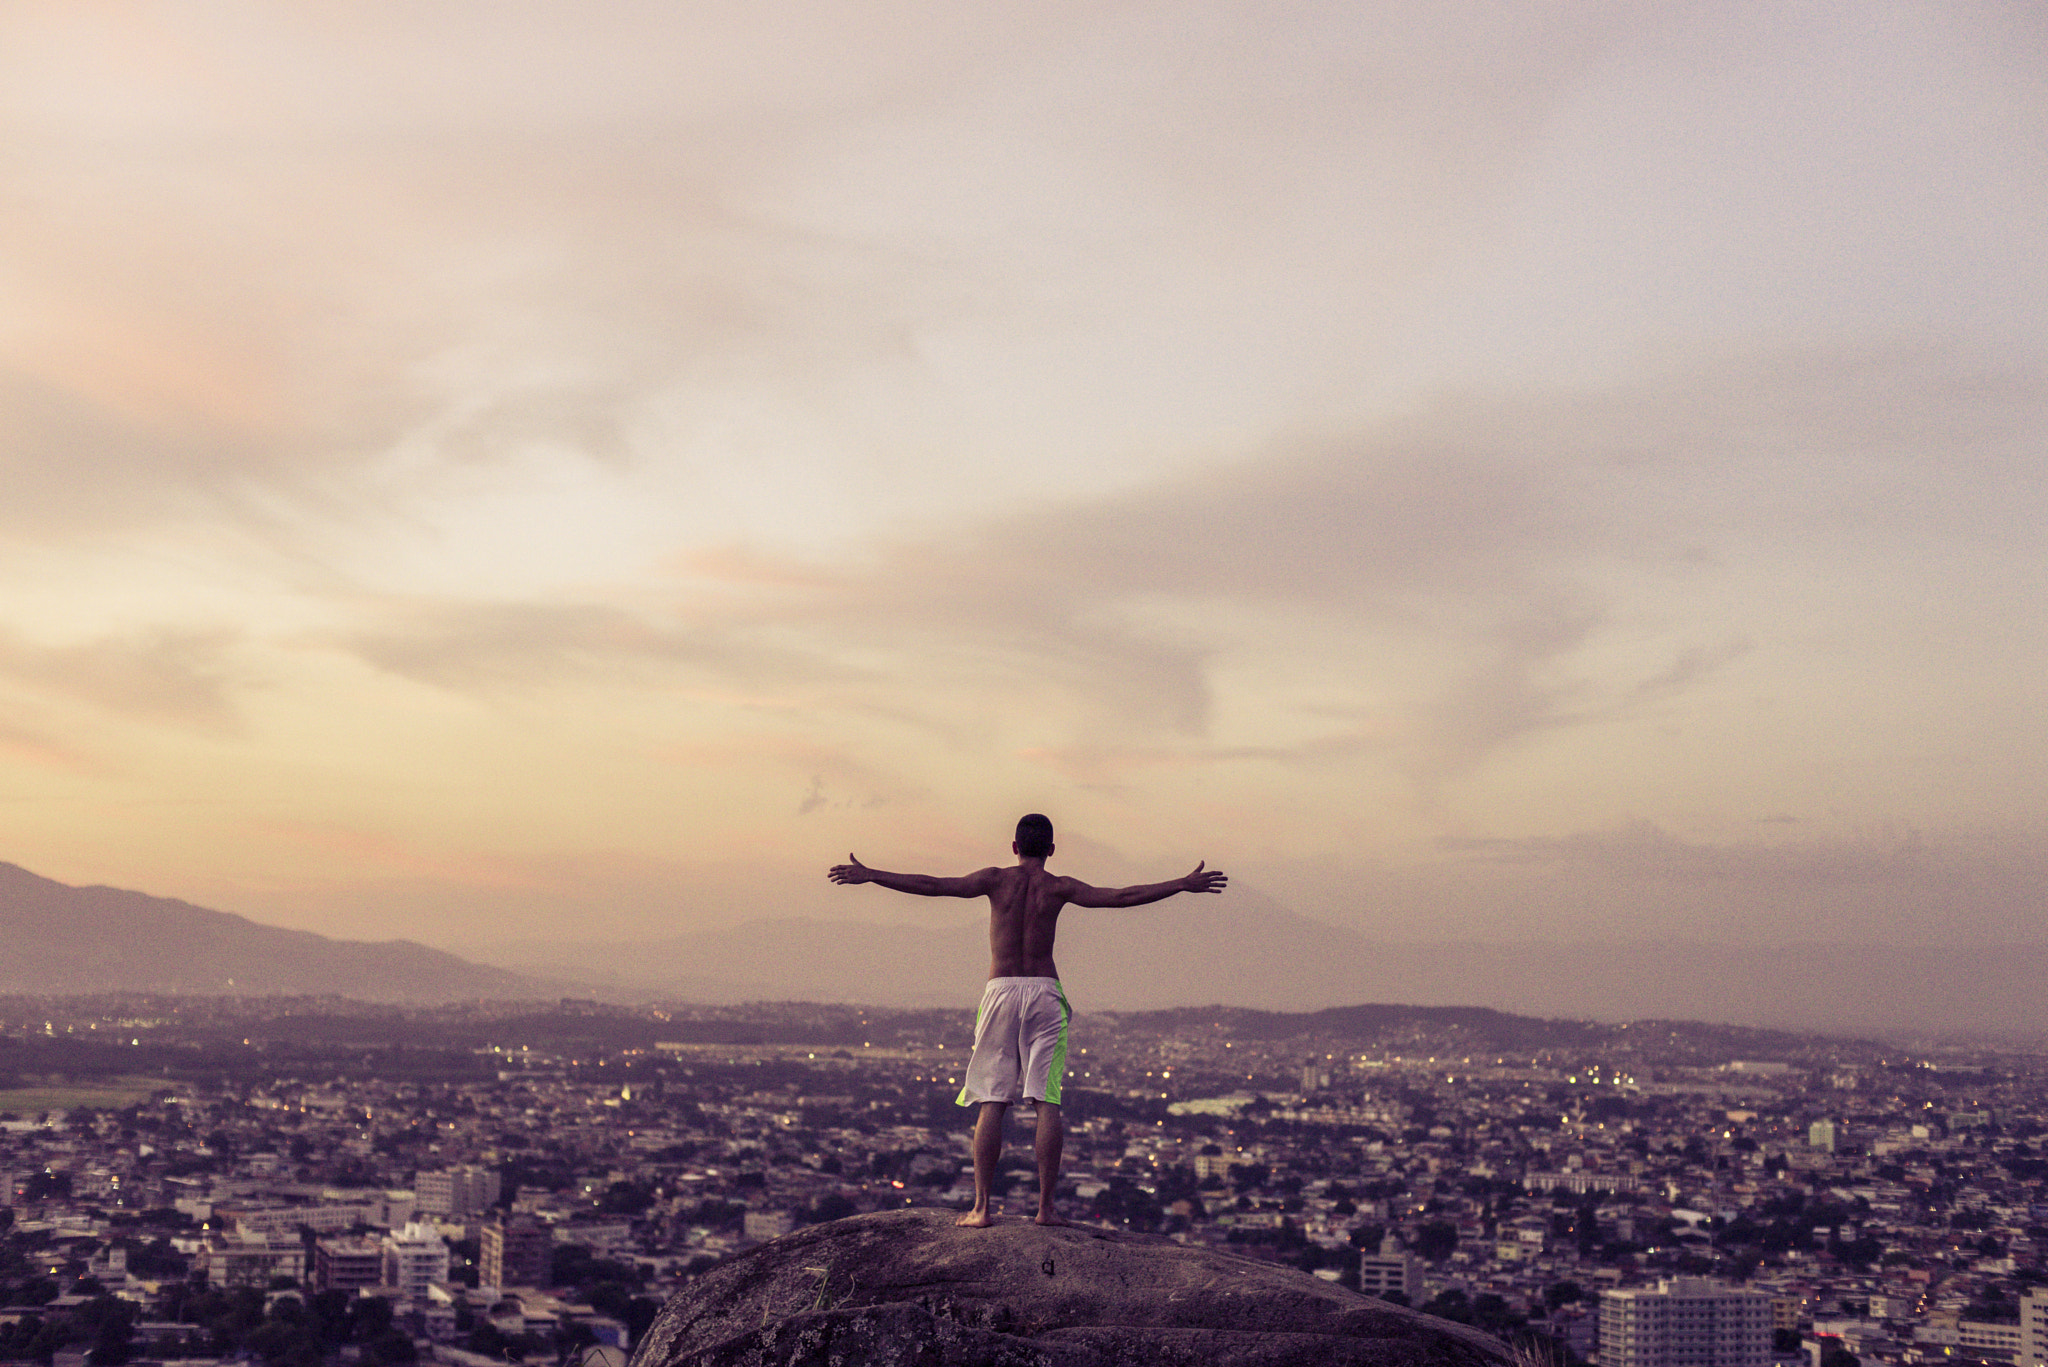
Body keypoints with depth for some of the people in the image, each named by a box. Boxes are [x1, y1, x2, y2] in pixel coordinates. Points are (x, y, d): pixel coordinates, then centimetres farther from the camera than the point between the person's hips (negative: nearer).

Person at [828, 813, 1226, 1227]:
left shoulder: (997, 880, 3)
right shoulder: (1058, 887, 2)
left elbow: (933, 886, -4)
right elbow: (1121, 897, -3)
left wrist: (869, 876, -1)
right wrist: (1184, 885, 1)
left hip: (1001, 990, 0)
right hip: (1045, 991, 0)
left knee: (992, 1103, 1)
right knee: (1047, 1103, 1)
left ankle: (981, 1207, -1)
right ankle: (1045, 1205, -1)